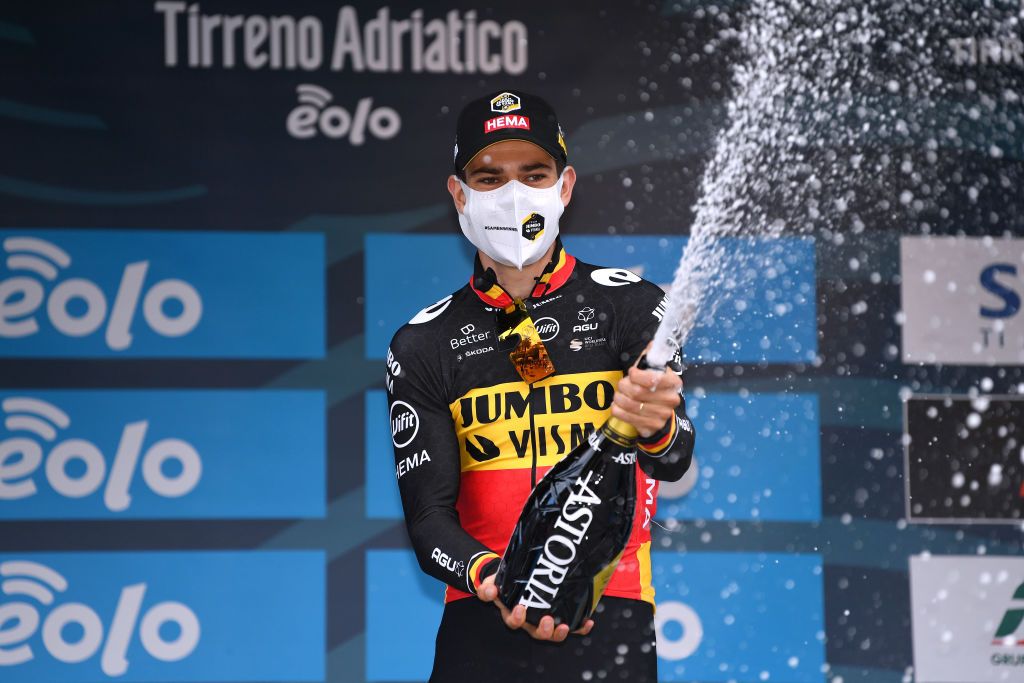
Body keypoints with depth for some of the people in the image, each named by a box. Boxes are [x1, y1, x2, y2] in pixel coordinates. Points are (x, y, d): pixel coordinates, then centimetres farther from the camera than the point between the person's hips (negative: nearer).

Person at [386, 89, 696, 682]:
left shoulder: (630, 304, 2)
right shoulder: (423, 345, 7)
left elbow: (675, 458, -12)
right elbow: (428, 515, 1)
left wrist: (655, 427, -36)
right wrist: (494, 578, -19)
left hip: (610, 628, -1)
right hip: (483, 627, 1)